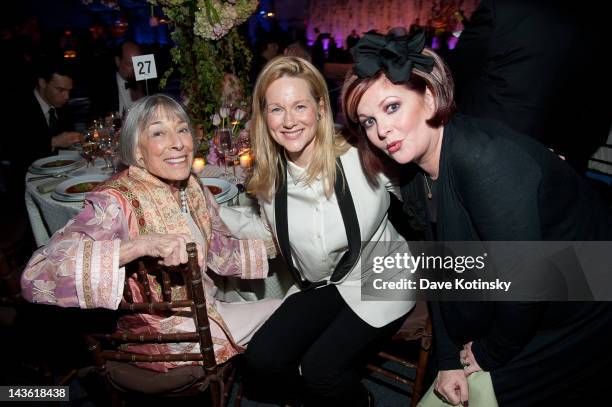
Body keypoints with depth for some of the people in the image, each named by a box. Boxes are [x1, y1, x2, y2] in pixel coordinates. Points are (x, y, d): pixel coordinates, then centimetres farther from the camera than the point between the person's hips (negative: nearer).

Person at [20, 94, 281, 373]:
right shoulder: (117, 201, -25)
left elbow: (222, 253, 7)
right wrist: (140, 245, -45)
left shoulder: (192, 188, -4)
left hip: (206, 308, 6)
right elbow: (36, 276, -36)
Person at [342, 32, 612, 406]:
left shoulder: (482, 158, -30)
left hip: (581, 323, -6)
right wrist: (449, 360, -1)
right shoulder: (415, 173, -4)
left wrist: (490, 354, -11)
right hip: (520, 316, 7)